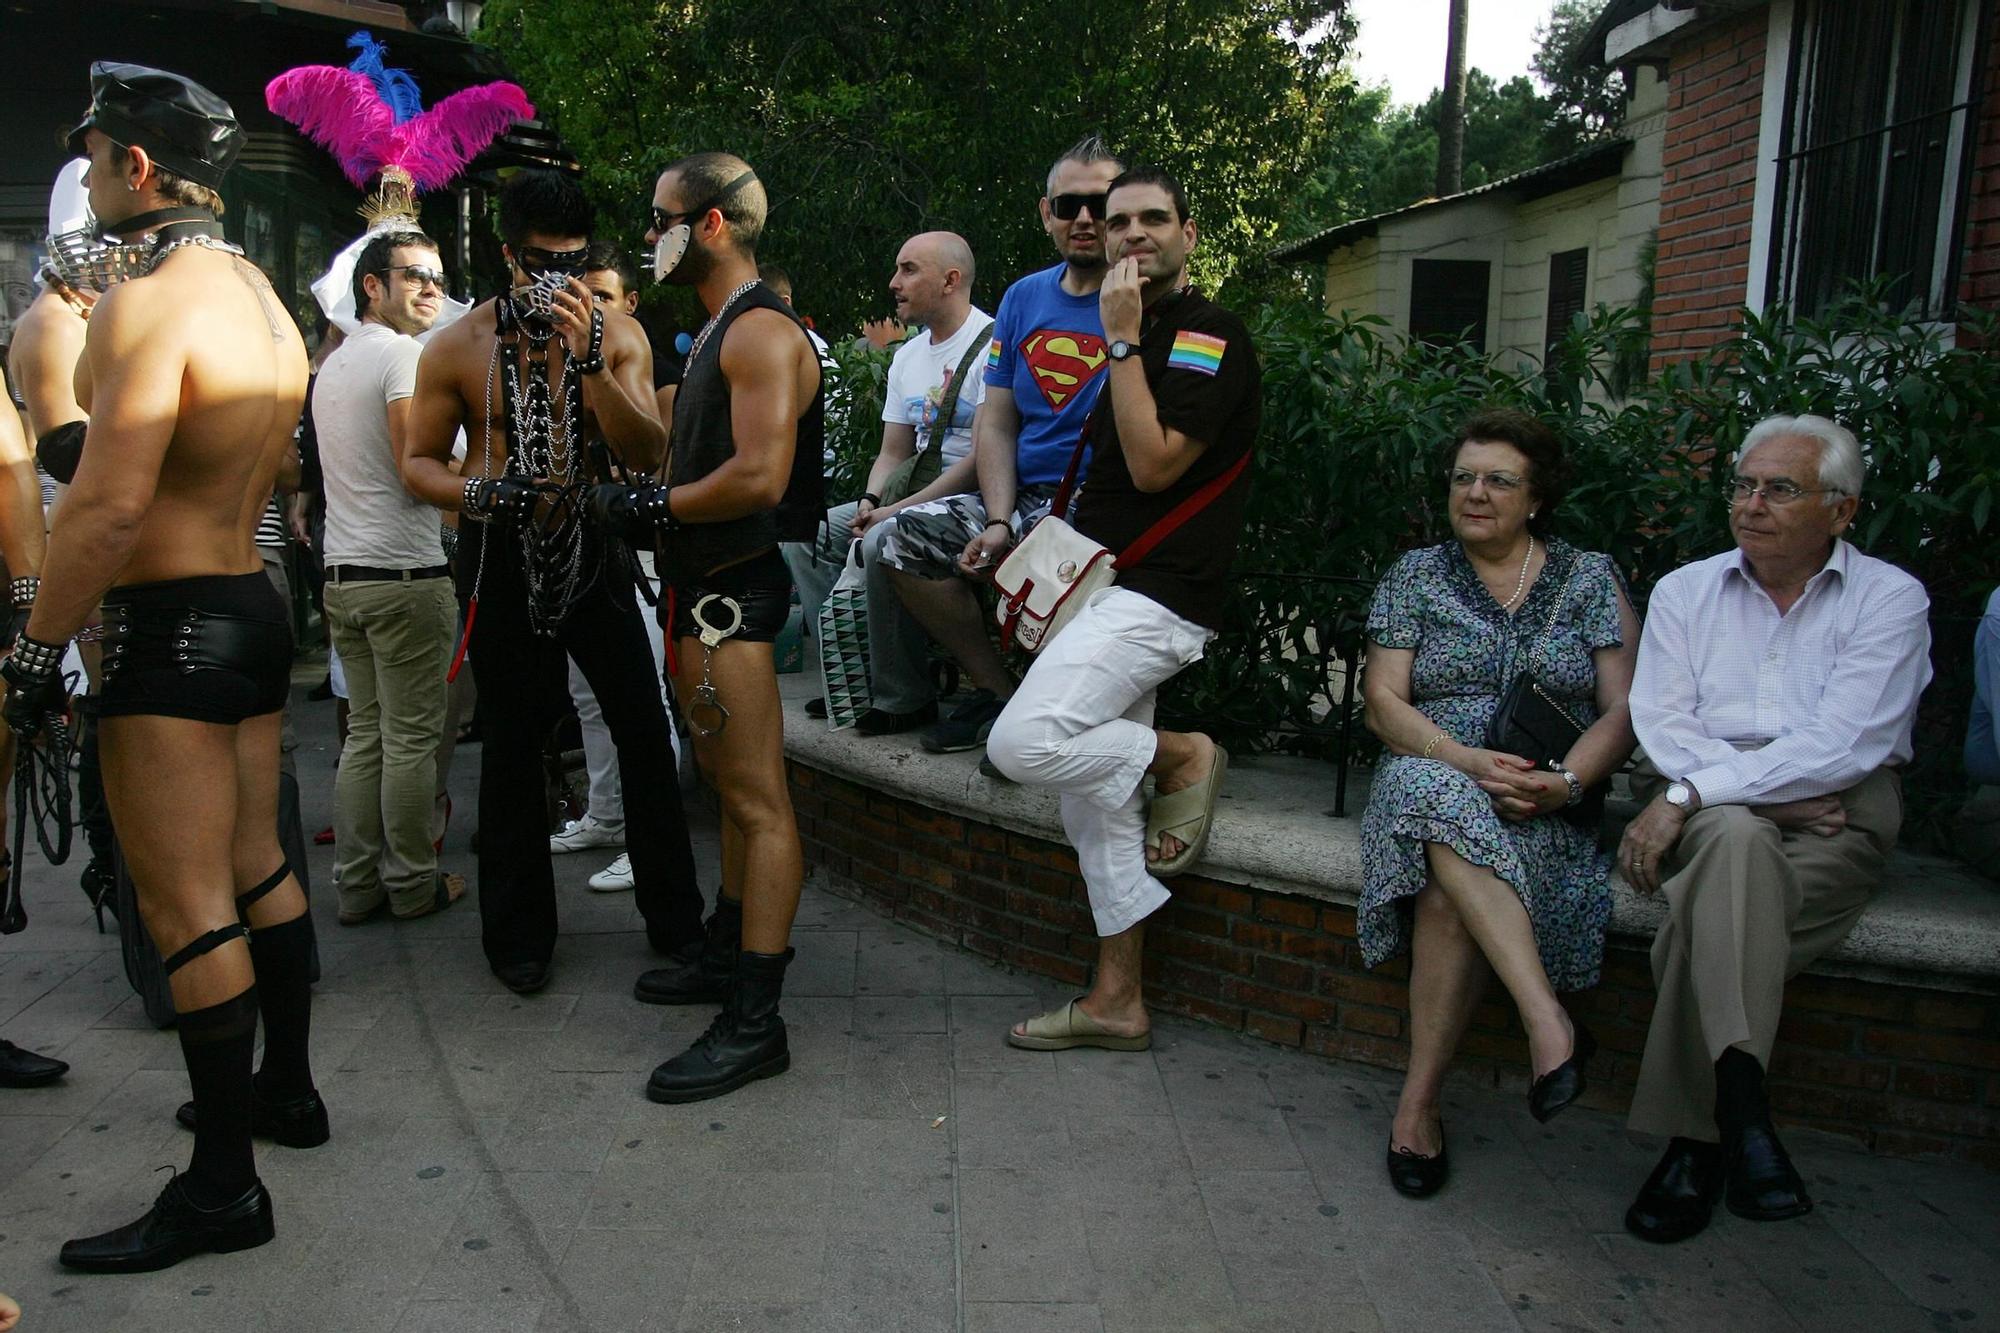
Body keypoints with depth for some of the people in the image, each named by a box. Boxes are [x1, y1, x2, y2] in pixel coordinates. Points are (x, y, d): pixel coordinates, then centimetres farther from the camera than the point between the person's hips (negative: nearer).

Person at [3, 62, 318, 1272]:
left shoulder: (149, 304, -17)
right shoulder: (264, 299, 11)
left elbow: (110, 504, -23)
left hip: (174, 627, -9)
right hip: (256, 605, 9)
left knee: (188, 911, -3)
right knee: (258, 868, 19)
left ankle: (224, 1187, 6)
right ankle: (287, 1088, 33)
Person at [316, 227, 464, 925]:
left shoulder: (329, 365, 19)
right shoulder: (404, 353, -9)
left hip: (342, 573, 9)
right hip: (405, 572, -9)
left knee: (364, 732, 12)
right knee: (412, 737, 0)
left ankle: (357, 884, 16)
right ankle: (412, 885, 8)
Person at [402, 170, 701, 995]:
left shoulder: (617, 335, -2)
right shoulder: (460, 348, -4)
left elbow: (647, 455, -13)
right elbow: (419, 462, 2)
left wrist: (587, 359, -24)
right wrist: (479, 494, -19)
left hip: (592, 549, 1)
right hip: (503, 559, -1)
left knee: (644, 731, 2)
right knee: (512, 742, 8)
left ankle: (674, 917, 17)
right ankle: (518, 933, 23)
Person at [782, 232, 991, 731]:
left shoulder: (992, 343, -12)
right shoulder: (907, 357, 16)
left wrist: (898, 509, -19)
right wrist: (869, 501, -3)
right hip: (913, 498, 9)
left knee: (883, 542, -33)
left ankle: (903, 698, -19)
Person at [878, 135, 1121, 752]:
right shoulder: (1024, 298, 14)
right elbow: (996, 424, 9)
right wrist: (998, 522, -4)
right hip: (1021, 496, 7)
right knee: (903, 535, -8)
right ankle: (998, 688, 3)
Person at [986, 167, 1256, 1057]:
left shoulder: (1210, 338, -8)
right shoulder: (1139, 339, 20)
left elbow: (1153, 465, -20)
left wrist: (1123, 340, -16)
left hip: (1157, 597, -9)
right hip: (1106, 587, 9)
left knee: (1023, 742, -25)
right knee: (1096, 792, 8)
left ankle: (1184, 757, 0)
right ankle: (1116, 1002, 17)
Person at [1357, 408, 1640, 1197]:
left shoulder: (1589, 578, 12)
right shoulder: (1417, 576, 12)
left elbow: (1622, 711, 4)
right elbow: (1383, 703, 2)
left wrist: (1567, 780, -17)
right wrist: (1468, 761, -17)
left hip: (1548, 804, -1)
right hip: (1432, 775, 1)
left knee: (1451, 887, -34)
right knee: (1449, 807, -38)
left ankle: (1419, 1104, -26)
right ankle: (1550, 1027, -39)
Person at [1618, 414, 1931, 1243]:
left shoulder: (1889, 600, 5)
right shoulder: (1684, 592, 15)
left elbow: (1841, 746, -11)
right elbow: (1663, 726, 2)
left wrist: (1689, 794, -19)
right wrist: (1771, 797, -14)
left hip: (1835, 814, -1)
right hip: (1704, 808, 1)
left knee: (1714, 896, -33)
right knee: (1736, 838, -36)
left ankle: (1693, 1138, -29)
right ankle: (1741, 1113, -42)